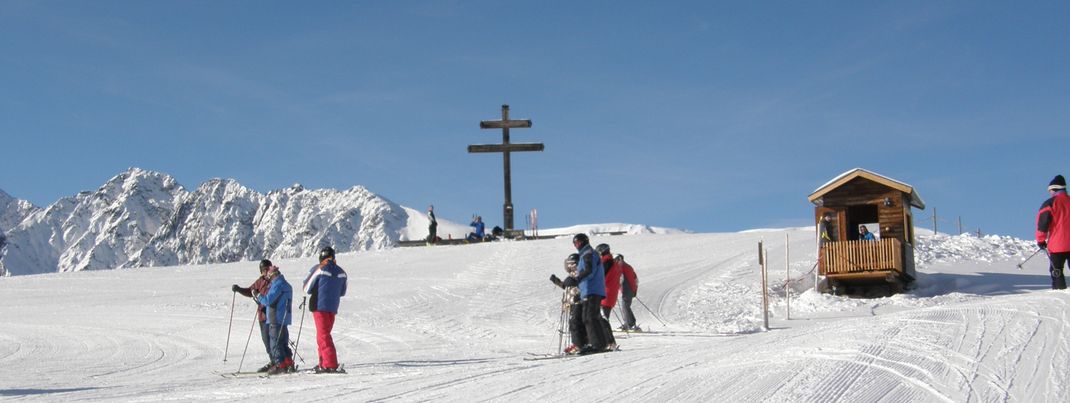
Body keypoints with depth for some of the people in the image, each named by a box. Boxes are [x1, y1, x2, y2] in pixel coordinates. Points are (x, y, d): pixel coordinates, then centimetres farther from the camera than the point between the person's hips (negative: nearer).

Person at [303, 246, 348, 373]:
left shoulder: (318, 270, -10)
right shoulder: (341, 272, 6)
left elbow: (307, 289, -6)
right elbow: (342, 292, 14)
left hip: (319, 306, -5)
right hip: (333, 307, 6)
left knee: (323, 335, -5)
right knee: (325, 334, 18)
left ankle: (331, 365, -15)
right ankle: (323, 364, 22)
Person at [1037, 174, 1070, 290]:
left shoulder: (1050, 203, -6)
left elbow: (1042, 223, -8)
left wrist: (1041, 240, 1)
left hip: (1058, 245, -5)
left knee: (1056, 270, 2)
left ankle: (1059, 289, -6)